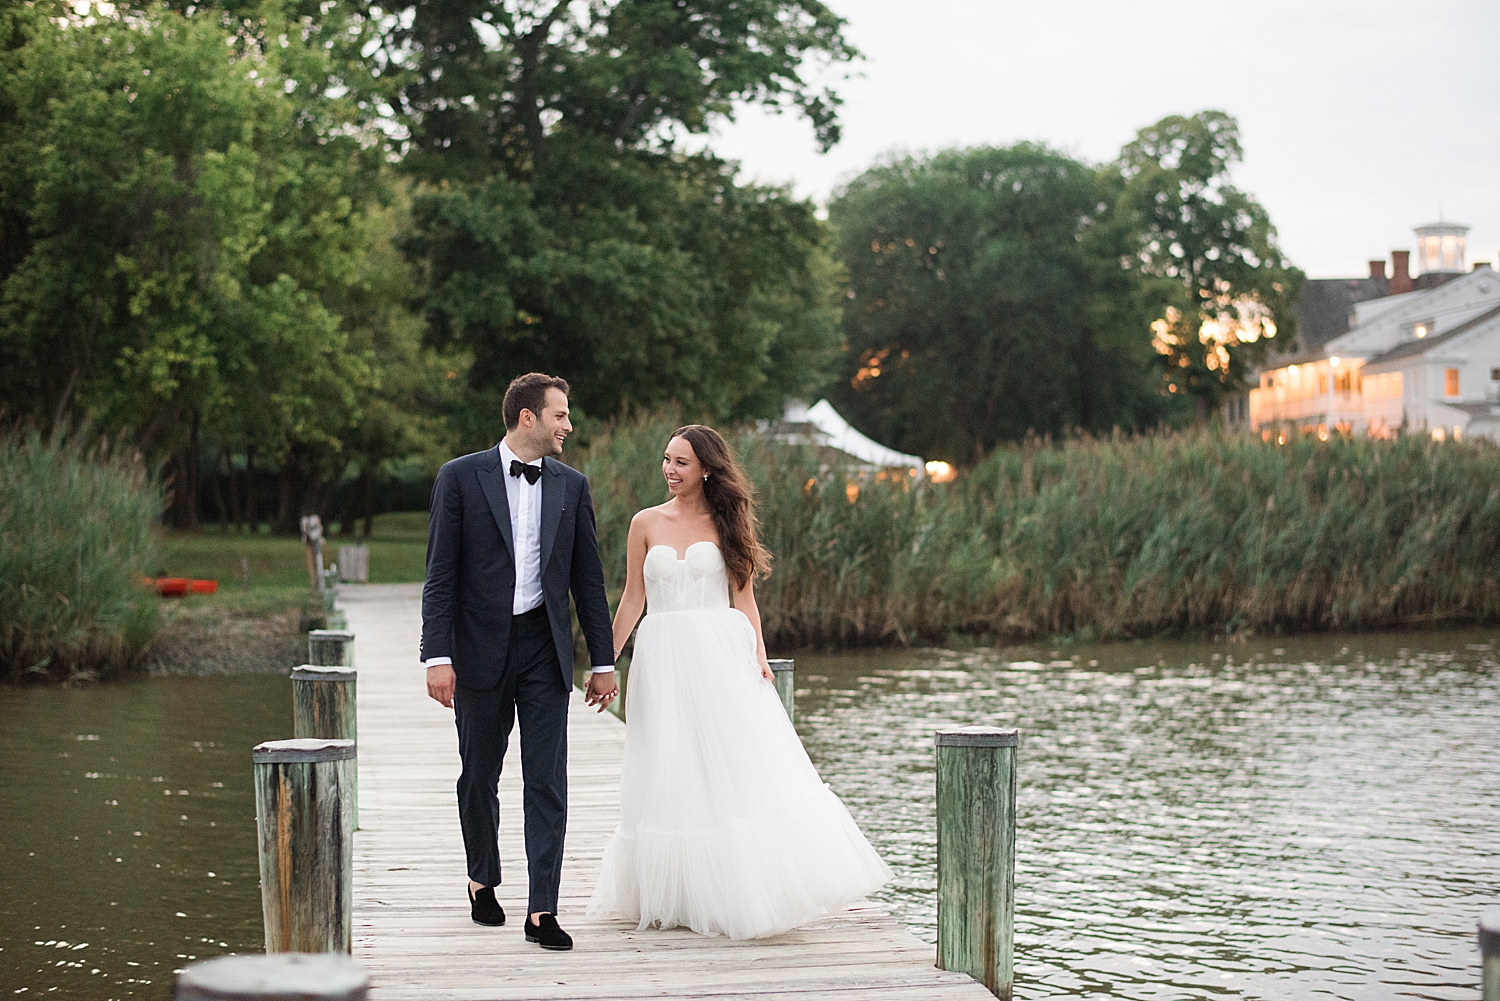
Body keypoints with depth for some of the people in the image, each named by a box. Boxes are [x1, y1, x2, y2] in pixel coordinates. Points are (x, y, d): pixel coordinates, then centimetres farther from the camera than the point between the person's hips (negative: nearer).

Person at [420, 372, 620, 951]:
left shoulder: (571, 486, 8)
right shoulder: (461, 478, -2)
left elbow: (588, 578, 10)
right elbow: (441, 575, -5)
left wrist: (604, 662, 8)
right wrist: (437, 657, -13)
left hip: (544, 649, 2)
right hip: (481, 648, -2)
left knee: (547, 782, -5)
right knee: (479, 777, 11)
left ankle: (542, 911, -4)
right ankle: (483, 881, 34)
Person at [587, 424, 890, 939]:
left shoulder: (727, 524, 5)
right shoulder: (646, 523, 7)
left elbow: (744, 598, 4)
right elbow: (632, 598, 11)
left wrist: (758, 656, -9)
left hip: (720, 656, -1)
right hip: (663, 660, 1)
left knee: (740, 768, -8)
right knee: (669, 777, 2)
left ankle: (747, 892, -3)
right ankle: (675, 896, 11)